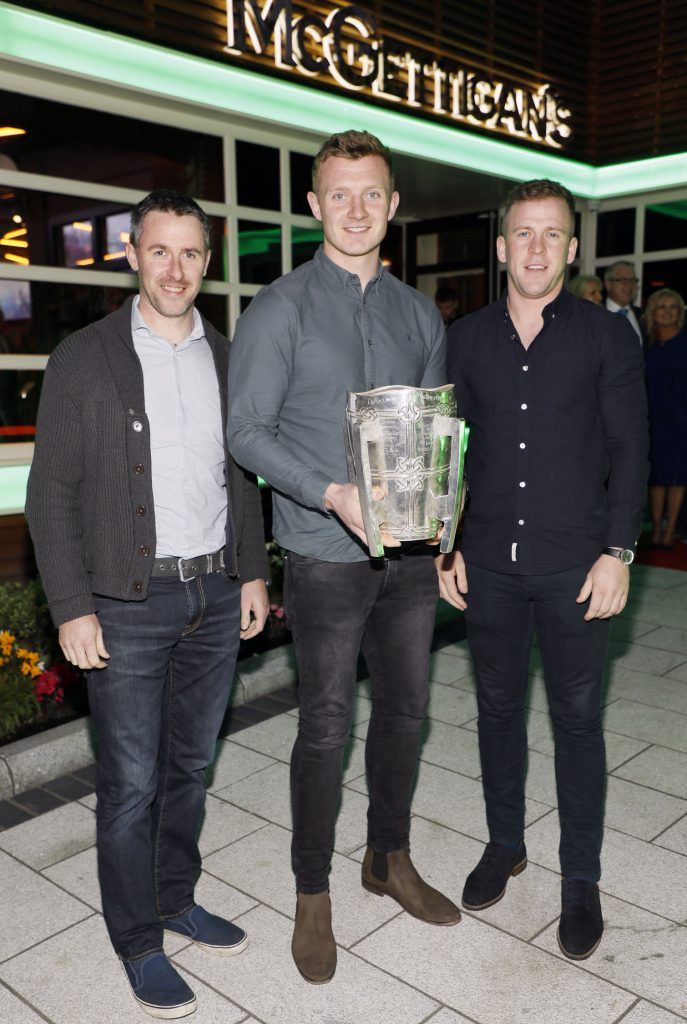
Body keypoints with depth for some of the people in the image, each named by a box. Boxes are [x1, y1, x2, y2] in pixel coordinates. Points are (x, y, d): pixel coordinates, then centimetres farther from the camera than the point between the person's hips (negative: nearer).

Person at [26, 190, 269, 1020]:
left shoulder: (226, 358, 8)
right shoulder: (84, 359, -6)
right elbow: (52, 494, -7)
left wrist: (252, 571, 10)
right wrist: (72, 608, -12)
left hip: (215, 594, 4)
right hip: (127, 603, -4)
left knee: (189, 765, 17)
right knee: (131, 782, 6)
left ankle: (177, 899, 37)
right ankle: (138, 941, 26)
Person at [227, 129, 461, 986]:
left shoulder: (419, 313, 10)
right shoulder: (279, 309, -5)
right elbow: (248, 432, -9)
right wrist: (332, 494, -21)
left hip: (410, 550, 5)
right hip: (328, 556, -5)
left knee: (405, 710, 15)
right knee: (325, 728, 4)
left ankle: (389, 859, 38)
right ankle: (312, 895, 26)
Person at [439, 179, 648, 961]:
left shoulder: (606, 336, -1)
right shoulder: (467, 338, 5)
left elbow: (629, 450, -2)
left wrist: (617, 552, -9)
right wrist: (445, 545, 3)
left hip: (575, 566, -2)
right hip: (489, 564, 3)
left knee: (576, 718, 8)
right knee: (498, 707, 15)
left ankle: (581, 879, 25)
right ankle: (504, 844, 35)